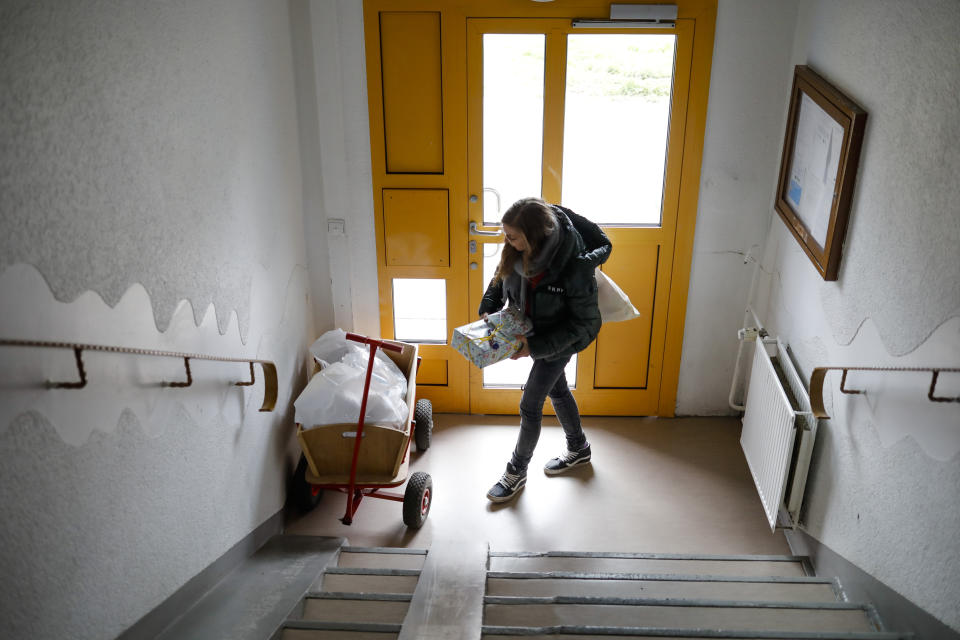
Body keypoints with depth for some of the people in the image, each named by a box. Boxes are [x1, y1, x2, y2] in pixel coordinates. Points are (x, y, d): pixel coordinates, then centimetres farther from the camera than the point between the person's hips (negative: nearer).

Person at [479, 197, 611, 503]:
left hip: (561, 340, -6)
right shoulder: (520, 250, -20)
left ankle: (517, 472, 24)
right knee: (556, 389, 24)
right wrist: (488, 309, -11)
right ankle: (579, 448, 48)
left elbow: (584, 325, -26)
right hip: (532, 330, 7)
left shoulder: (575, 267, -37)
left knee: (530, 405, 1)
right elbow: (502, 275, 3)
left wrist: (535, 347, -29)